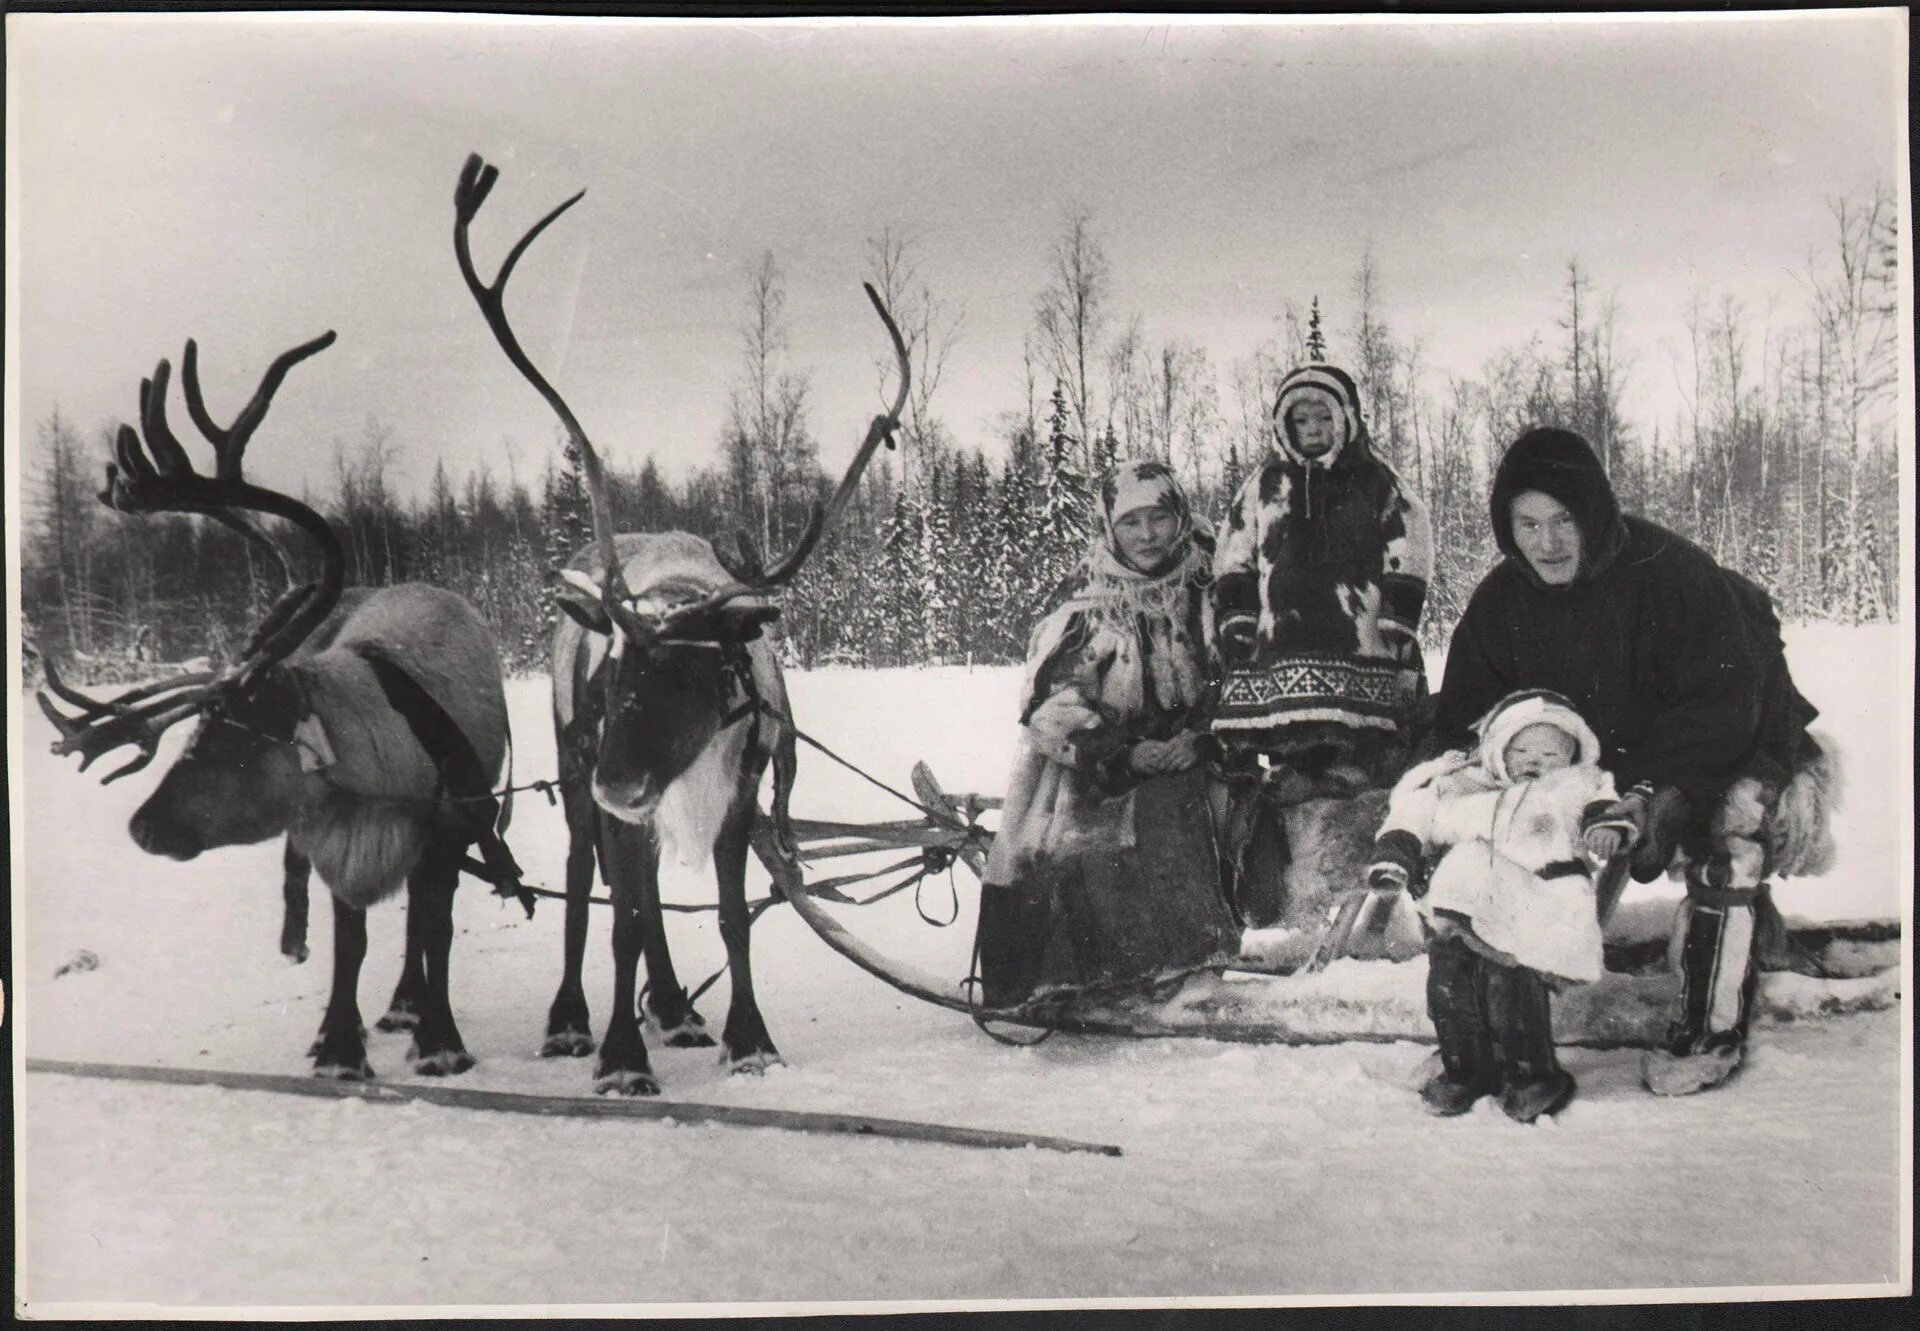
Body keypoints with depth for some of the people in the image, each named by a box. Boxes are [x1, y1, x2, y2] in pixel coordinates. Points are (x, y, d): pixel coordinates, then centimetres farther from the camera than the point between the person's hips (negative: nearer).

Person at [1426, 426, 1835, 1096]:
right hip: (1603, 762, 5)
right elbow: (1462, 711, 0)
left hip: (1733, 752, -5)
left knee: (1728, 840, -24)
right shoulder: (1501, 600, -10)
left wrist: (1651, 788, -36)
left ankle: (1712, 1029, -15)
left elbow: (1726, 702, -27)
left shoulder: (1669, 571, -27)